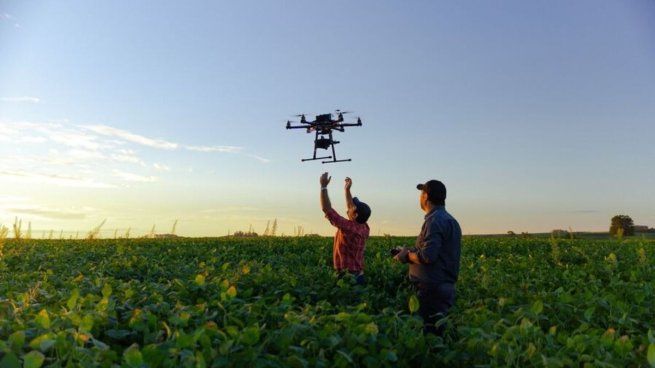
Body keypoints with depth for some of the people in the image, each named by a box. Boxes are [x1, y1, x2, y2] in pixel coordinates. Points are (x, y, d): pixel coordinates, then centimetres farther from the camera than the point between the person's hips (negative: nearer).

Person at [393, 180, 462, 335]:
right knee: (437, 332, 13)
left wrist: (407, 255, -6)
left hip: (432, 289, -10)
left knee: (428, 333, -5)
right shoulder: (450, 220, 17)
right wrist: (412, 251, 13)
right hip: (445, 286, 10)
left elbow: (428, 257, -23)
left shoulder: (434, 220, -14)